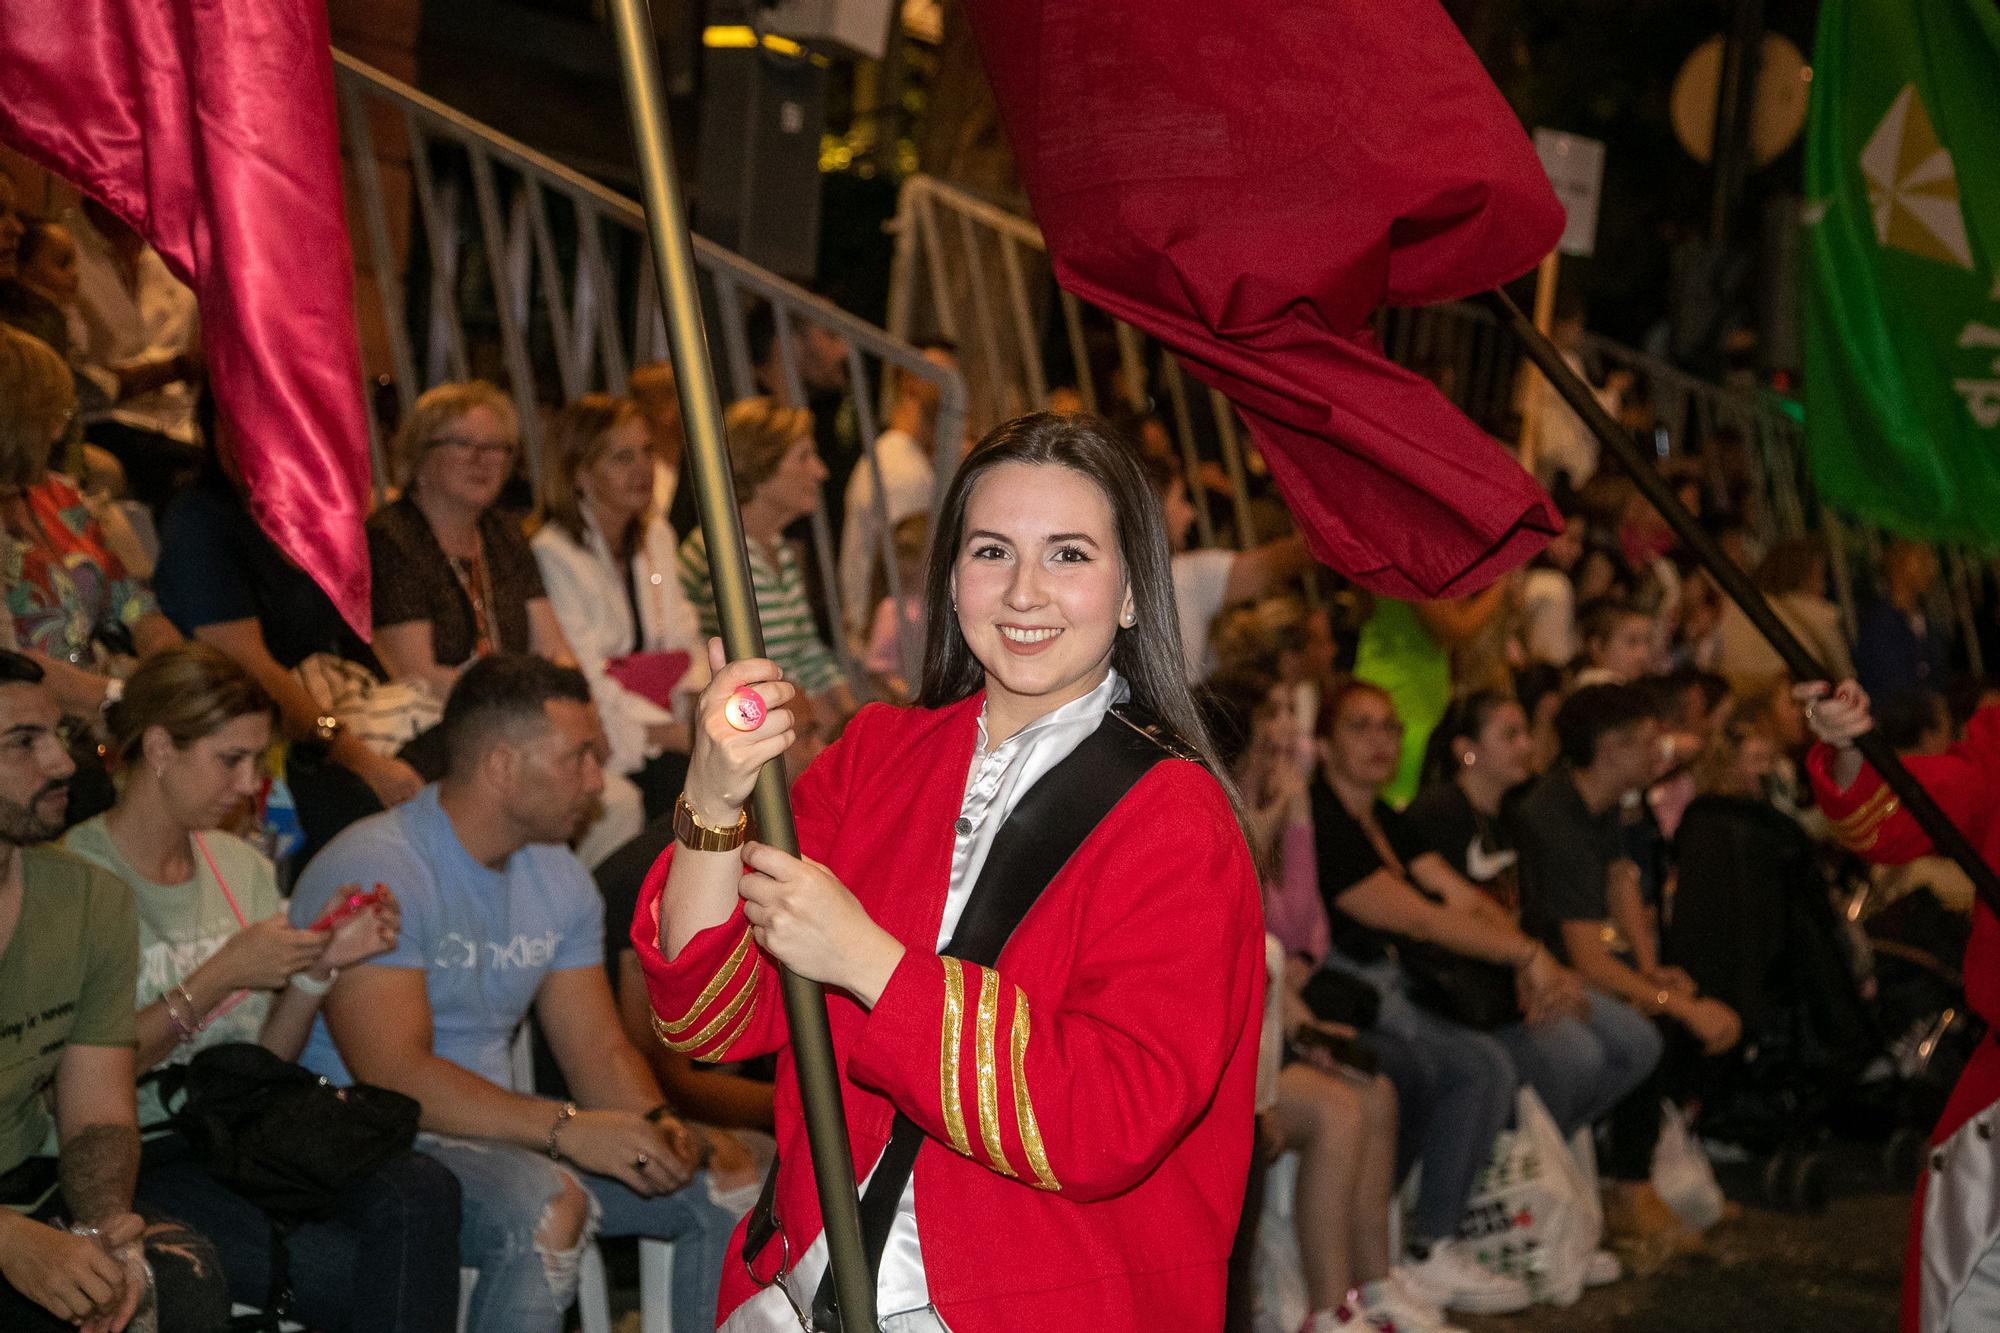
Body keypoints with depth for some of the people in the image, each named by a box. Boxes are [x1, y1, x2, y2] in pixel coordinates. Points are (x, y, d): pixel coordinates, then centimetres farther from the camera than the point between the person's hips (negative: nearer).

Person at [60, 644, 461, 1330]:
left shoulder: (242, 865, 14)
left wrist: (319, 968, -2)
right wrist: (219, 977, -15)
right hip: (134, 1158, -6)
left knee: (421, 1192, -25)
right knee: (342, 1265, -29)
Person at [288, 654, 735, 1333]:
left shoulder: (558, 878, 9)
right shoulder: (375, 871, -18)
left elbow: (599, 1049, 10)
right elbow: (395, 1075, -26)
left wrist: (655, 1124, -13)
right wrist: (565, 1127, -32)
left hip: (496, 1124, 8)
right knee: (546, 1203, -35)